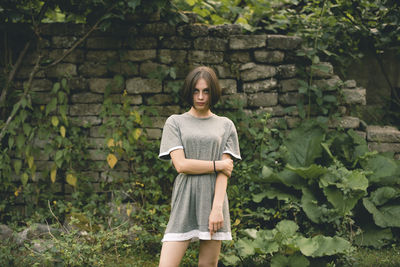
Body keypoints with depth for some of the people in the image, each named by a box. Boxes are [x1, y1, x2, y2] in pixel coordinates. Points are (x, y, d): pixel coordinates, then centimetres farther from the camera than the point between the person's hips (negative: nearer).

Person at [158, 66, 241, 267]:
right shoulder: (175, 122, 9)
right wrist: (218, 165, -3)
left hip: (213, 200, 1)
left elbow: (225, 172, 2)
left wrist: (217, 207, -10)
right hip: (184, 202, -1)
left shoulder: (225, 126, 12)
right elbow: (181, 165, -4)